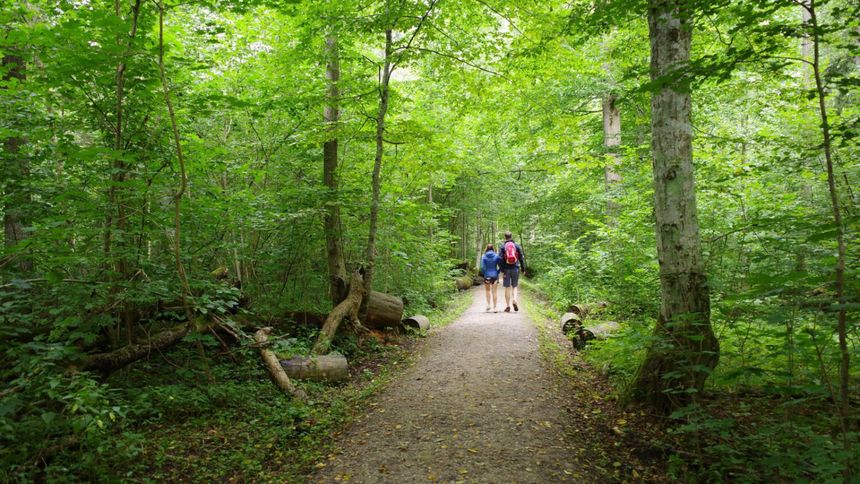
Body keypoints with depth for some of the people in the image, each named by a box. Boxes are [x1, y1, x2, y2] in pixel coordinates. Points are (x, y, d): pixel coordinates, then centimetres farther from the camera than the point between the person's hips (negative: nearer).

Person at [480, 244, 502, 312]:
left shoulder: (484, 257, -5)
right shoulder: (497, 256, -2)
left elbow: (483, 267, -9)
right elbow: (501, 266, -3)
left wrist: (484, 274, 4)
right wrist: (497, 273, 10)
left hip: (487, 276, 0)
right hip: (495, 276, 0)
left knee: (487, 291, 18)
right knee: (495, 292, 4)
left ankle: (488, 304, 5)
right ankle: (495, 307, 1)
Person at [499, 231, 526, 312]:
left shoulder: (503, 246, -1)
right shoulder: (517, 245, 3)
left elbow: (501, 259, -8)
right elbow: (521, 258, 2)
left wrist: (502, 271, -8)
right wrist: (523, 269, 8)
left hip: (506, 269, -1)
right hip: (515, 269, 1)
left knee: (507, 287, 5)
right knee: (515, 286, 12)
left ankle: (507, 306, 7)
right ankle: (514, 300, -12)